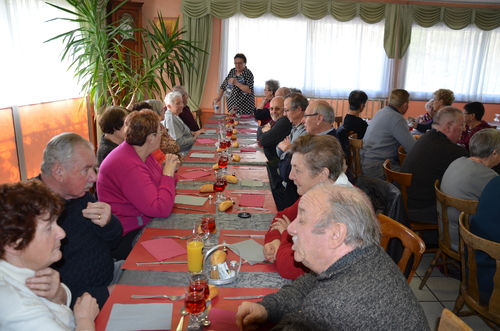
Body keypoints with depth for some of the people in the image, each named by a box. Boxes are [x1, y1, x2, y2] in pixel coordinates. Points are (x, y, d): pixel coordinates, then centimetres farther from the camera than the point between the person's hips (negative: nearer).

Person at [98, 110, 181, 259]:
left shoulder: (142, 153, 4)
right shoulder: (129, 166, -26)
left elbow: (160, 184, 14)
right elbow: (161, 209, -31)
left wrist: (170, 169, -7)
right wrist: (168, 174, -19)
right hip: (129, 237, -9)